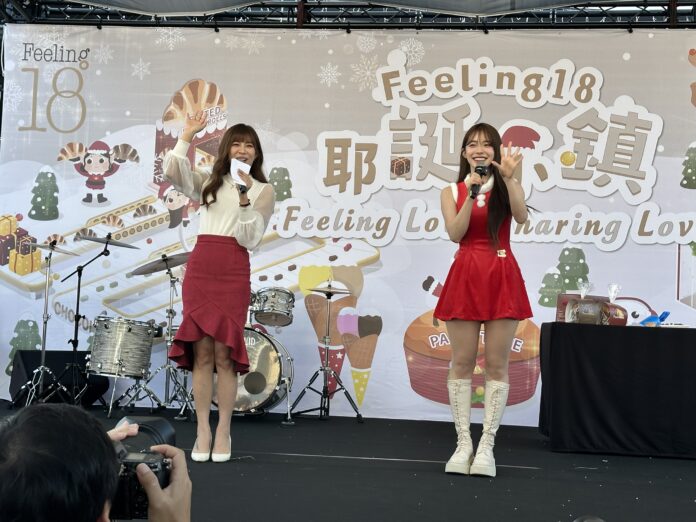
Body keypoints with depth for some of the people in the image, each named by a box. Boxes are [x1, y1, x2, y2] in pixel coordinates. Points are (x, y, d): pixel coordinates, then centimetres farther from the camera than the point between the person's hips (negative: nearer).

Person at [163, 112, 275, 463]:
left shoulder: (263, 191, 9)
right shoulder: (209, 183, 17)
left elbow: (250, 239, -2)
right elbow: (172, 171, -2)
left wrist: (245, 199, -13)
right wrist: (187, 135, -3)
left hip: (234, 272, -2)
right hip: (199, 267, 2)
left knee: (224, 353, -5)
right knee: (201, 352, 0)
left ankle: (223, 432, 3)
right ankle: (203, 432, 4)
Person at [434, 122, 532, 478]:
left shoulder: (507, 187, 6)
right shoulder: (452, 192, 8)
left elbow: (521, 216, -15)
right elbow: (455, 233, -8)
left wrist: (509, 178, -25)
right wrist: (472, 193, -15)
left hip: (501, 278, -1)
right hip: (465, 277, 1)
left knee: (496, 365, 0)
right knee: (462, 363, 1)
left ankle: (487, 446, 6)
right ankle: (463, 443, 9)